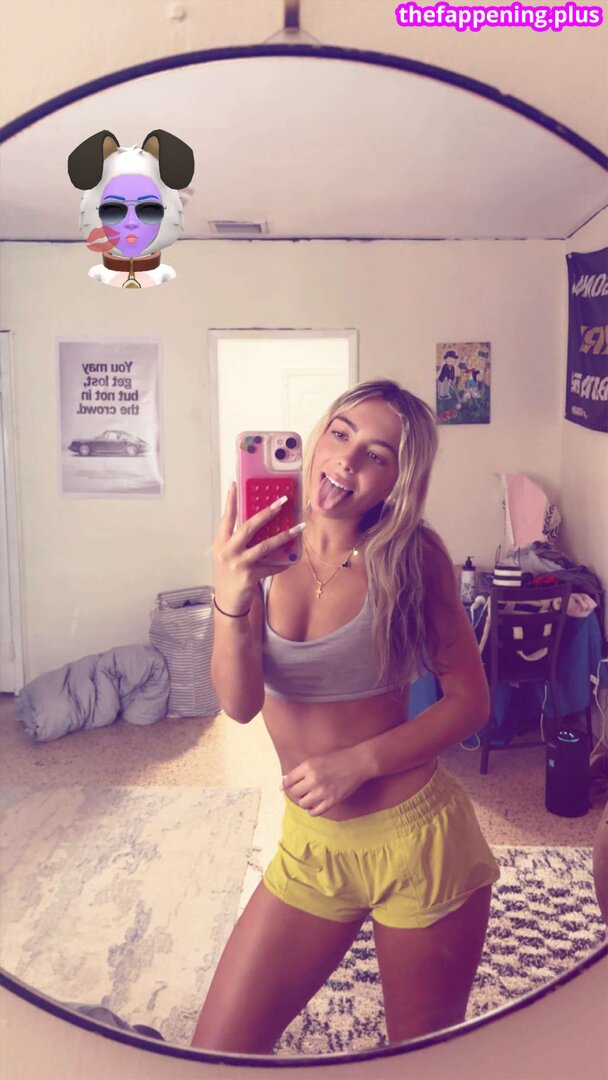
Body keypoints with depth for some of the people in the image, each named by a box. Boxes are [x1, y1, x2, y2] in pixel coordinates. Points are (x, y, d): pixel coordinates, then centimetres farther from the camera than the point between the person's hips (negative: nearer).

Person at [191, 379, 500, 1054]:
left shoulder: (413, 559, -11)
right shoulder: (265, 553, -6)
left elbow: (470, 701, -8)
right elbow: (241, 703, -17)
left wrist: (360, 760, -19)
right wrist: (231, 601, -35)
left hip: (419, 839, -2)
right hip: (312, 845, 2)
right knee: (216, 1054, 9)